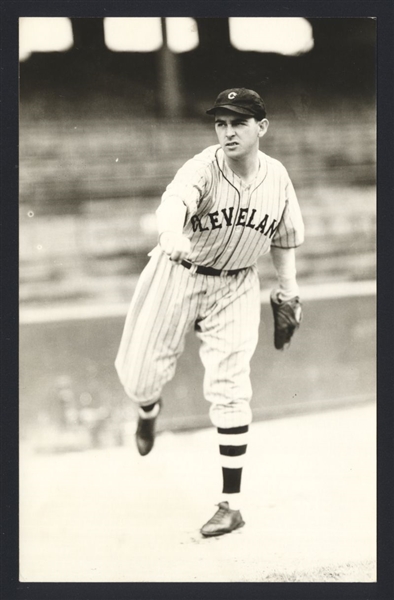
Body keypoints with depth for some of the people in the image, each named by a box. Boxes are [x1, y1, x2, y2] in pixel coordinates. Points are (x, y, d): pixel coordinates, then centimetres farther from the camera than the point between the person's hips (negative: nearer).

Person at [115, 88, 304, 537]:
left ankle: (232, 504, 4)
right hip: (178, 276, -1)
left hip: (235, 286, 1)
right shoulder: (203, 168, -21)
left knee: (228, 388, -6)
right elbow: (173, 203, -44)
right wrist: (173, 236, -65)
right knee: (138, 375, 4)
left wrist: (287, 291, 6)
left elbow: (283, 240, 8)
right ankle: (149, 410, 45)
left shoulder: (277, 177, -8)